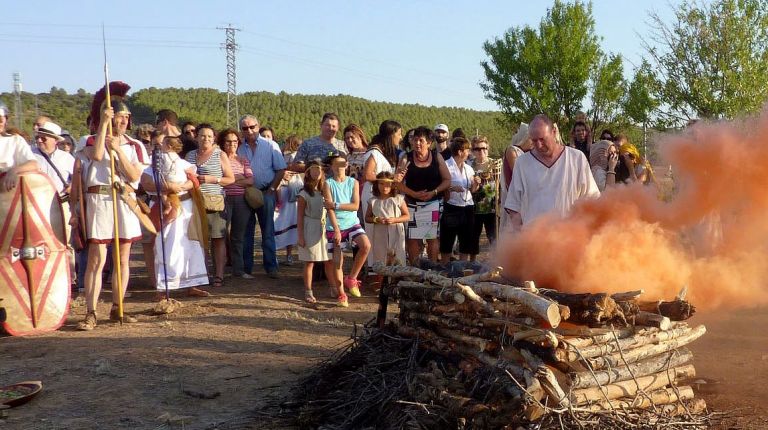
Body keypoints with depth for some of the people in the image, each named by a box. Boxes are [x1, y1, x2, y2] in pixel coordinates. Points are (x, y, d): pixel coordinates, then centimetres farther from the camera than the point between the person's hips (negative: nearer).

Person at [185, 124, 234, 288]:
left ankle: (218, 275, -2)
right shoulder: (190, 155, 17)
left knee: (218, 238, -4)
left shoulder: (220, 155, 6)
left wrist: (212, 179, -10)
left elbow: (231, 179, 3)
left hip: (214, 202, -3)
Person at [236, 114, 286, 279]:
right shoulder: (239, 148, 5)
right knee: (246, 231, 7)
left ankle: (271, 266, 6)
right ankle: (246, 267, 15)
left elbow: (281, 170, -1)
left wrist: (272, 189, -6)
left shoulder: (270, 146, 1)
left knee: (268, 231, 2)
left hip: (266, 193, -2)